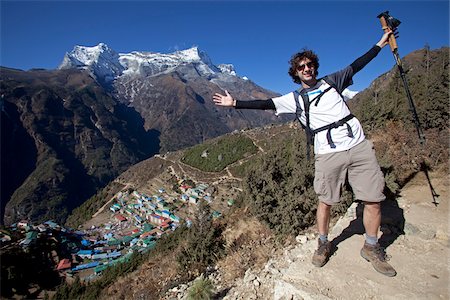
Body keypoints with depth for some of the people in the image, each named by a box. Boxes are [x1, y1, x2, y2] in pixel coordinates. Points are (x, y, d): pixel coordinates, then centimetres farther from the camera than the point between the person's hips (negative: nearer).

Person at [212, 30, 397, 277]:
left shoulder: (331, 82, 18)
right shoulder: (294, 99, 8)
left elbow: (356, 65, 28)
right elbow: (264, 104, 2)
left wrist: (379, 44, 31)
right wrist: (235, 103, -2)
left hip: (360, 146, 3)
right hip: (328, 154, -2)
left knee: (373, 200, 3)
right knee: (325, 202, 4)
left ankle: (371, 248, 25)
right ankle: (323, 245, 29)